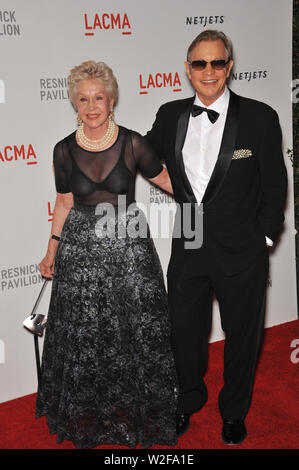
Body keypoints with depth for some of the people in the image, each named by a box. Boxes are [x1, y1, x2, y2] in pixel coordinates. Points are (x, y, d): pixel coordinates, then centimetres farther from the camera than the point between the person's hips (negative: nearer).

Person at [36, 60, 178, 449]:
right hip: (81, 249, 1)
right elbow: (65, 203, 8)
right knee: (85, 335, 7)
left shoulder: (132, 143, -7)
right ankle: (87, 416, 29)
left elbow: (165, 179, 6)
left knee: (136, 330, 4)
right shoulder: (65, 150, -1)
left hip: (129, 247, -1)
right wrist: (52, 251, 8)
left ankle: (135, 410, 27)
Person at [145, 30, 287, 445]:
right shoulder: (170, 116, -1)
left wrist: (263, 239, -4)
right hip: (188, 248, 3)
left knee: (241, 335, 15)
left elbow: (274, 185, -5)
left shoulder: (260, 118, -10)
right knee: (184, 331, 17)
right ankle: (189, 400, 45)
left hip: (241, 253, -2)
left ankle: (234, 412, 40)